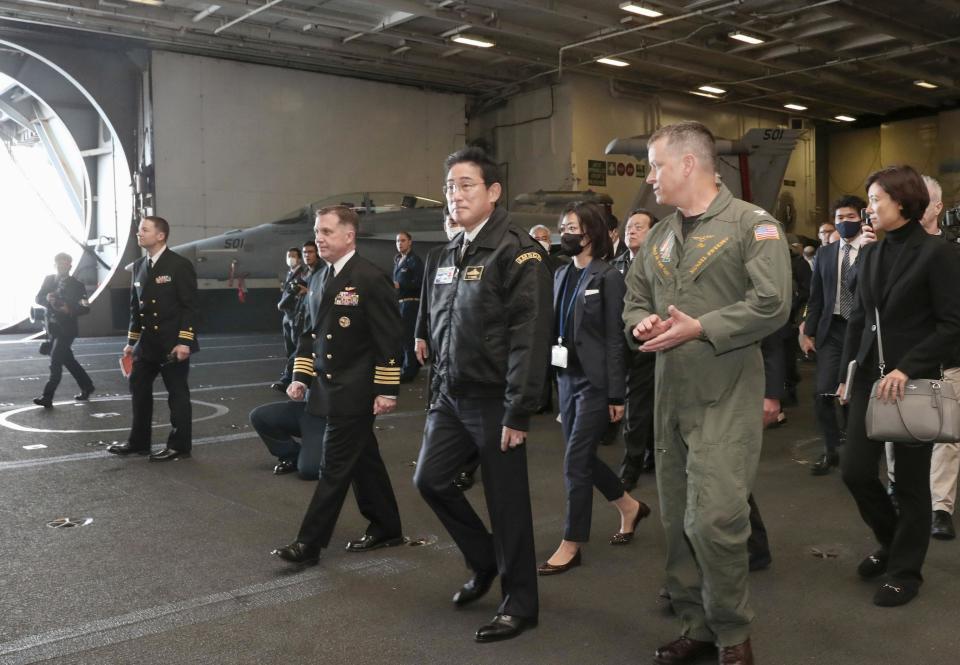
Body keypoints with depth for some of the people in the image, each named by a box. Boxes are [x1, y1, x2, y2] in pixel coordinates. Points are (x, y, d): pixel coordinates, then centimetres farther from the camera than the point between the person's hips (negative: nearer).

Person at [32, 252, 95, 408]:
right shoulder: (49, 280, 10)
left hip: (66, 329, -6)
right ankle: (86, 386, 30)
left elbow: (85, 307, -7)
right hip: (52, 327, 6)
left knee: (55, 362, -11)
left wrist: (70, 310, -25)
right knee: (68, 360, 15)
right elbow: (38, 298, 4)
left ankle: (47, 397, -11)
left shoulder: (77, 284, -3)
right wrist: (47, 299, -18)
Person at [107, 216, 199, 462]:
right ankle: (138, 442, 24)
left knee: (177, 394, 1)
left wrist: (184, 342, -19)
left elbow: (189, 307, -14)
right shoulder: (139, 265, 11)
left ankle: (179, 446, 11)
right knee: (139, 388, 12)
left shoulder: (179, 265, -11)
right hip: (147, 344, 7)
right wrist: (131, 341, 15)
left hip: (173, 344, -7)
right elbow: (136, 307, 16)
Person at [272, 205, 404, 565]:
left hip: (354, 391, -8)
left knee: (335, 467, -2)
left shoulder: (371, 278, -13)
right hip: (326, 388, 8)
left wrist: (387, 390, -16)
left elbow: (388, 339, -15)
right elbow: (310, 333, 18)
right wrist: (300, 376, 10)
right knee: (362, 461, 16)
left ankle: (309, 544, 5)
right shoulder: (319, 279, 12)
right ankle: (386, 529, 28)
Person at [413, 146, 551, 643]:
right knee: (430, 480, 8)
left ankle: (520, 603, 20)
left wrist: (518, 412, -21)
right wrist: (435, 389, 15)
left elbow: (529, 338, -18)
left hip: (493, 400, -7)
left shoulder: (517, 253, -13)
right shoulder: (445, 257, 11)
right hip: (450, 396, 7)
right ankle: (484, 560, 31)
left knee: (506, 501, 2)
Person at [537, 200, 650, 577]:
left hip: (595, 382, -7)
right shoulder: (561, 275, 10)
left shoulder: (608, 277, -10)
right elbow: (555, 327, 11)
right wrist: (551, 376, 6)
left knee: (576, 461, -4)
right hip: (566, 378, 7)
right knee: (583, 458, 14)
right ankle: (629, 506, 37)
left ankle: (571, 545, 9)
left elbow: (615, 338, -12)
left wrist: (616, 395, -14)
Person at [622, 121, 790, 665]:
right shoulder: (660, 236, 16)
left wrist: (699, 328, -18)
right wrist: (643, 323, -2)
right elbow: (634, 298, 21)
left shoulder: (752, 224, -6)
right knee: (679, 521, 11)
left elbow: (773, 304, -16)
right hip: (671, 395, 7)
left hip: (726, 396, -7)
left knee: (714, 520, -12)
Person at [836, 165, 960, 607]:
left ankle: (906, 572, 22)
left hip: (914, 382, -6)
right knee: (855, 470, 4)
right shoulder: (870, 255, 9)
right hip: (870, 377, 6)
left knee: (910, 481, 5)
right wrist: (849, 373, 9)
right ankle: (892, 542, 31)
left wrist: (907, 369, -20)